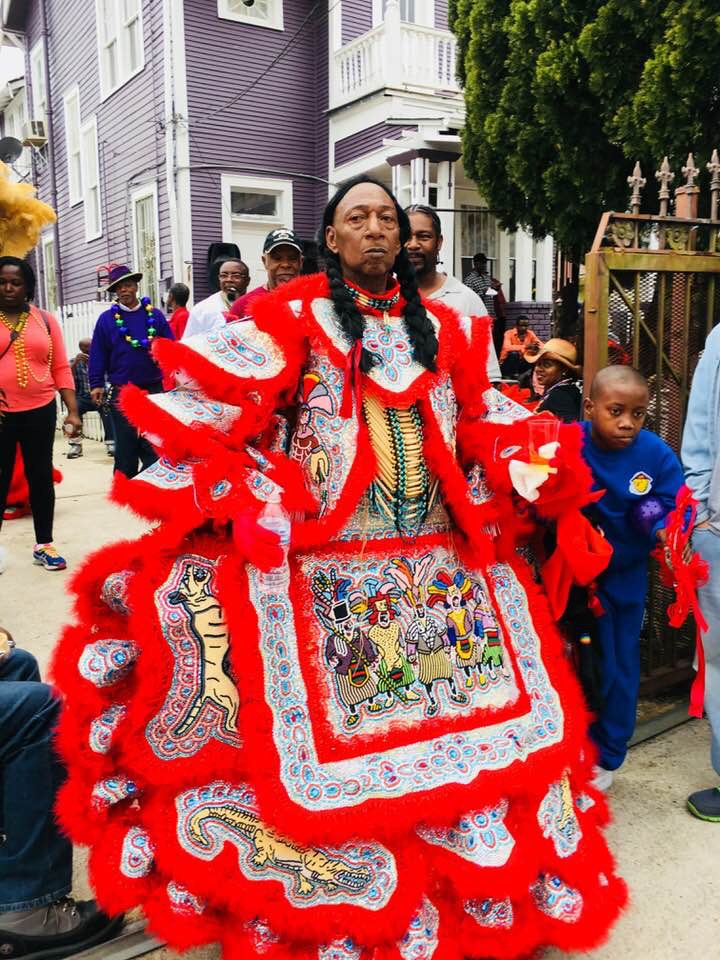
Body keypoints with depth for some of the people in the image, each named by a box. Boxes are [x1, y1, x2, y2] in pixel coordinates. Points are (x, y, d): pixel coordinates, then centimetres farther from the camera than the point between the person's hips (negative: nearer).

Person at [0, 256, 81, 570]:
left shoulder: (45, 320, 5)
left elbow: (61, 368, 6)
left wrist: (72, 411, 0)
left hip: (40, 411, 2)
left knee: (41, 477, 10)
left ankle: (44, 544, 22)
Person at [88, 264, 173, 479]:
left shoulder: (155, 315, 6)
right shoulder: (107, 319, 4)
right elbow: (97, 354, 3)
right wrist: (96, 384, -3)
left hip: (154, 389, 1)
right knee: (125, 446, 7)